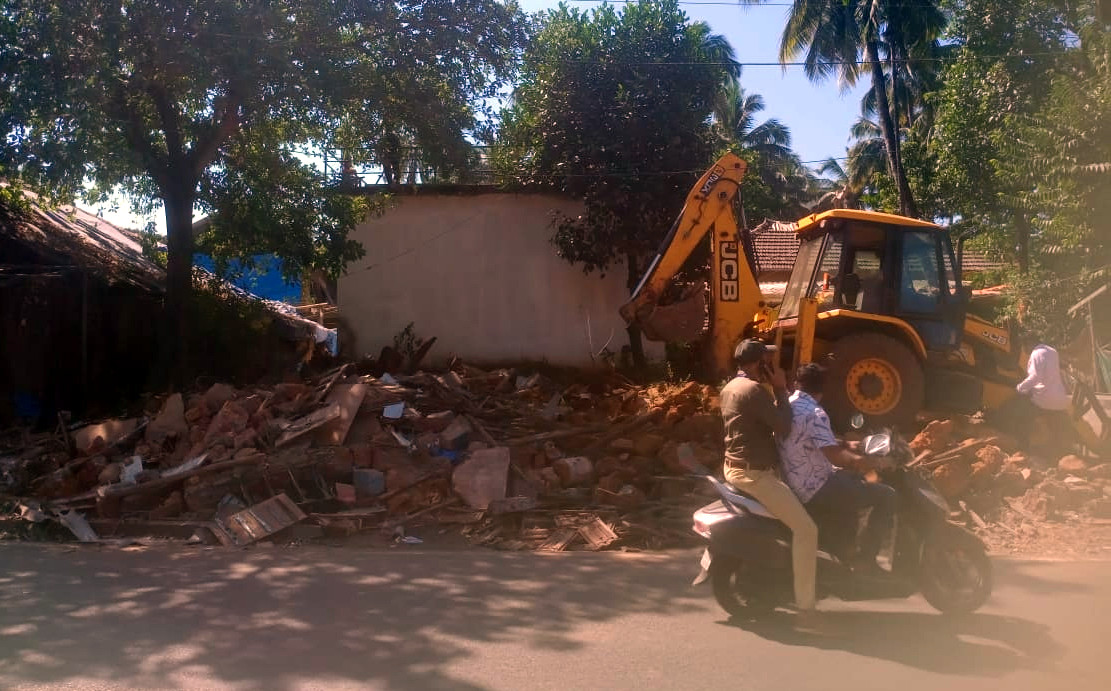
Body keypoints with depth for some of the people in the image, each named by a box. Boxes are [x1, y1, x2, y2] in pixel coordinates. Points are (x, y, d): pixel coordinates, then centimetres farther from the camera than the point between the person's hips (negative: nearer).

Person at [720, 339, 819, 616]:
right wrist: (780, 389, -11)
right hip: (755, 474, -11)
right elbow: (783, 427, -19)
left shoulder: (730, 388, 13)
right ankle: (804, 604, -8)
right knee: (805, 529, -9)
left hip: (735, 468, 11)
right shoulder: (753, 389, -19)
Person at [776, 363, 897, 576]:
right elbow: (835, 455, -29)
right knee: (887, 496, -5)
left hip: (793, 482, 9)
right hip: (815, 490, -9)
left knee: (854, 478, 32)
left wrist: (845, 445, 22)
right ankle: (865, 558, 1)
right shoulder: (814, 413, -21)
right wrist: (875, 463, -18)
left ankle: (843, 552, 34)